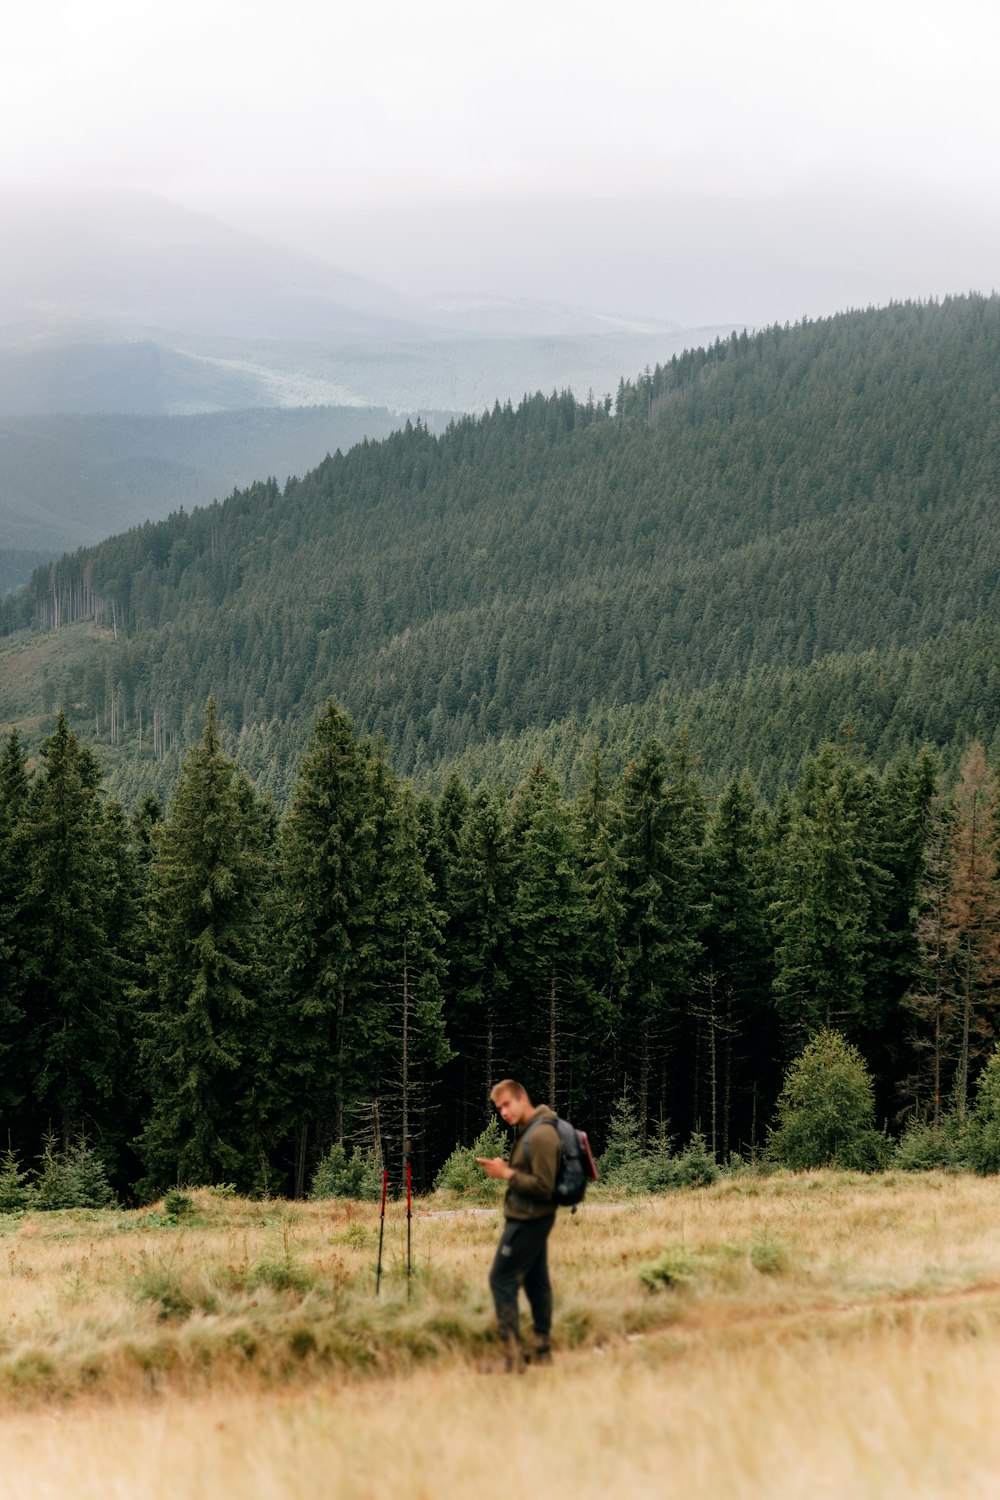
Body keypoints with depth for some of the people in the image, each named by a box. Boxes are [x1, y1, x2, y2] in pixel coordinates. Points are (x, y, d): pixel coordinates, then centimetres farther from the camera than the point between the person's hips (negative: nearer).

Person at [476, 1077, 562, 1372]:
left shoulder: (540, 1136, -22)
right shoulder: (529, 1130, 10)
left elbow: (544, 1187, -24)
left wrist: (506, 1174, -20)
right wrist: (504, 1168, 6)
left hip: (527, 1221, -10)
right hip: (532, 1218, 10)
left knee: (501, 1279, -7)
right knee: (536, 1281, 13)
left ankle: (512, 1353, -8)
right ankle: (542, 1350, 19)